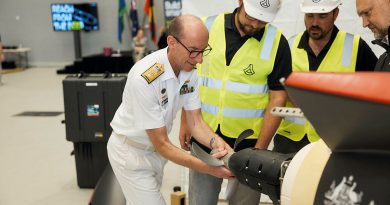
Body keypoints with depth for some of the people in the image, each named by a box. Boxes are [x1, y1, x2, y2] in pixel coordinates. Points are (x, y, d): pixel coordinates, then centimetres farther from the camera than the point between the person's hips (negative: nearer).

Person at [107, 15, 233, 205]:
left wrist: (215, 142, -27)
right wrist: (208, 168, -32)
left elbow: (196, 122, -6)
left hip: (155, 150, 7)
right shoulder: (144, 78, -33)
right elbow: (162, 144, -28)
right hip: (131, 151, -6)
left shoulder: (189, 70, -12)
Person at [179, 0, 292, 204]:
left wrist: (259, 149, -9)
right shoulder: (207, 27, -1)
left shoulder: (277, 43, -7)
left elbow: (278, 98, -6)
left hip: (247, 142, -2)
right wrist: (185, 122, 5)